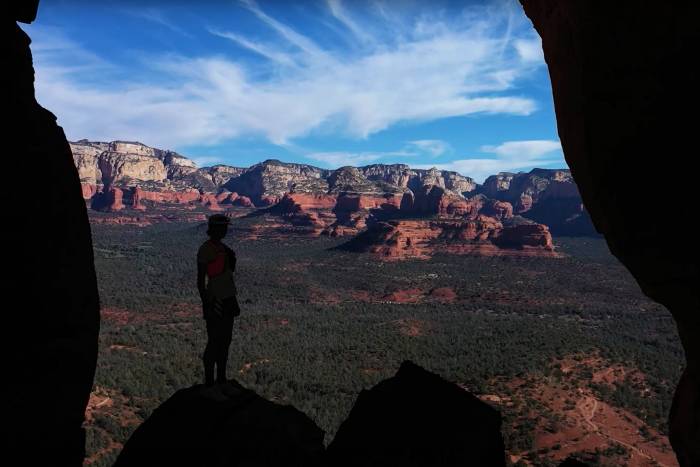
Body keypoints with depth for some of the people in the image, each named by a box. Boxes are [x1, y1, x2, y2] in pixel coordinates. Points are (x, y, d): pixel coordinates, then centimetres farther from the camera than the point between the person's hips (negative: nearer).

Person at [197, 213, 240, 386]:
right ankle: (208, 381, 13)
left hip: (228, 299, 8)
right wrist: (205, 305, -17)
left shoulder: (224, 248, 10)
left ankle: (221, 378, 25)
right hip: (215, 301, -8)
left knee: (225, 341, 14)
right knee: (214, 342, -1)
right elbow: (200, 280, -15)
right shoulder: (205, 250, -14)